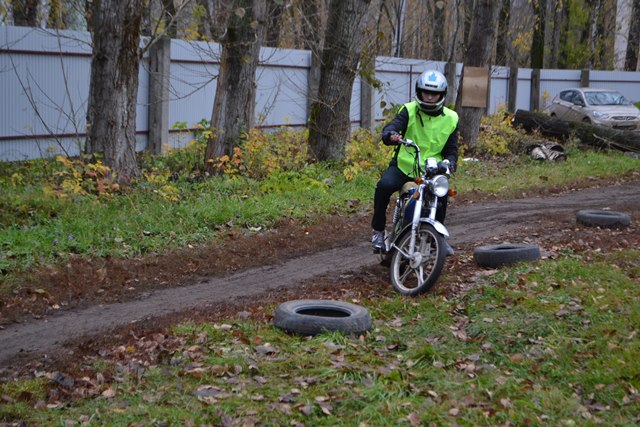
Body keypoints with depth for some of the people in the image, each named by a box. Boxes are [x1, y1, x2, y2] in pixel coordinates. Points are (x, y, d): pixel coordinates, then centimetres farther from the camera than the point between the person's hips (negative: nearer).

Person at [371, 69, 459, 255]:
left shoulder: (450, 119, 6)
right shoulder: (409, 110, -3)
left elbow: (451, 149, 8)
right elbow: (391, 127, -19)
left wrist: (449, 162, -15)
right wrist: (391, 135, -45)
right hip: (403, 165, -2)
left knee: (442, 194, -25)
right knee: (384, 186, -30)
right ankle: (378, 230, -9)